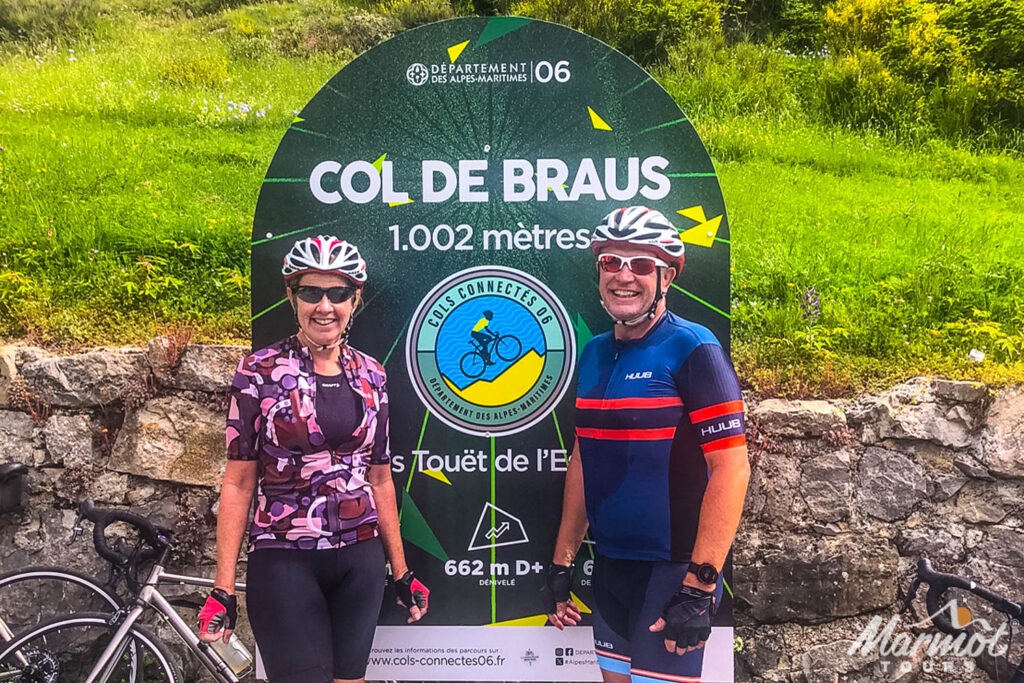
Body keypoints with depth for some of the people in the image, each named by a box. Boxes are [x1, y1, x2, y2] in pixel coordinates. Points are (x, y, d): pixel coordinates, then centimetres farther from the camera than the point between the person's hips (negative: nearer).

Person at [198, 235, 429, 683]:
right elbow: (238, 482, -4)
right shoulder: (260, 372, -5)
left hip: (359, 561, 4)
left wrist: (401, 573, 12)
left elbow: (379, 480, 11)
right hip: (285, 561, -3)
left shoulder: (370, 375, 5)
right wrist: (222, 590, -7)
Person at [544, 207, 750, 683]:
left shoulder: (692, 349, -12)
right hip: (610, 567, 6)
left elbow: (731, 468, -18)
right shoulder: (594, 354, 8)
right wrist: (561, 562, 13)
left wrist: (699, 588, -21)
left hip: (672, 568, -6)